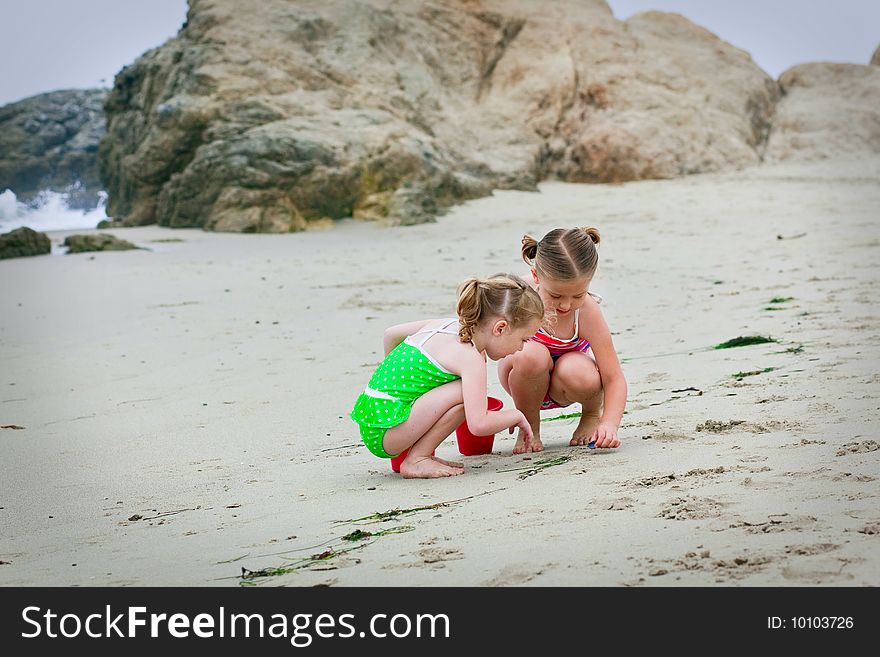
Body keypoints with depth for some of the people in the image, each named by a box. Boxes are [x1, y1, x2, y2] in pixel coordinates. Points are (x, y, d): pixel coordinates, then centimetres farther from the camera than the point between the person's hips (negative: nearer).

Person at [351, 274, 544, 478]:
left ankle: (421, 454, 13)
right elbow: (478, 424, -24)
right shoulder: (471, 358, -16)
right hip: (384, 431, -9)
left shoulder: (447, 324, 11)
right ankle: (416, 461, -9)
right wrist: (517, 416, -5)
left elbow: (391, 333, 25)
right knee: (467, 392, -19)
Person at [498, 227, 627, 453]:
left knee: (577, 373, -36)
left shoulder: (586, 312, -27)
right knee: (531, 355, -35)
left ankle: (592, 414, 2)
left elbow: (614, 378, -25)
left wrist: (609, 423, -39)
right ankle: (529, 429, -6)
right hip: (527, 383, 0)